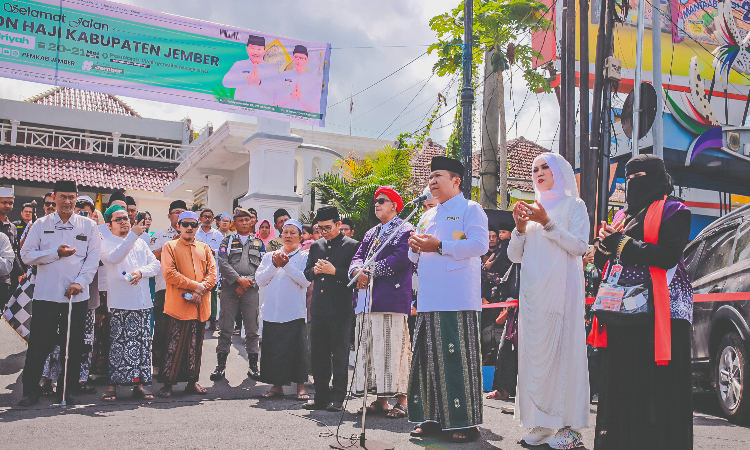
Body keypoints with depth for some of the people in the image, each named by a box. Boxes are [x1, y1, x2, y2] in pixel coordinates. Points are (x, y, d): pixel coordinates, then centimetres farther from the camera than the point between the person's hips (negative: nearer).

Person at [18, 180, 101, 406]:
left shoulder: (88, 226, 6)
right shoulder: (41, 225, 8)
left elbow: (94, 257, 1)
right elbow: (27, 254, 1)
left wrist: (80, 282, -11)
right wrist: (56, 253, -10)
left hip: (77, 295, 0)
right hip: (45, 294, 0)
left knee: (73, 345, 5)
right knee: (39, 344, 2)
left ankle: (67, 389, 16)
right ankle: (31, 391, 13)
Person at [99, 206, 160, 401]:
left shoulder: (140, 242, 18)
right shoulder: (106, 244, 2)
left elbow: (156, 263, 13)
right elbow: (114, 257, -20)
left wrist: (141, 271, -7)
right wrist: (133, 235, -26)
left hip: (143, 302, 5)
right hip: (120, 303, -5)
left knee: (142, 343, 4)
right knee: (118, 343, -5)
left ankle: (138, 384, 12)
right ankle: (113, 385, 4)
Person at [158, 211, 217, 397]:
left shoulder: (204, 248, 15)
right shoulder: (170, 247, 3)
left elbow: (212, 273, 8)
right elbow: (169, 273, -9)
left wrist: (200, 291, -10)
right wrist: (195, 285, -13)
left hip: (200, 305, 4)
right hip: (178, 304, -4)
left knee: (196, 345, 9)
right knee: (175, 345, -3)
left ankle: (192, 381, 18)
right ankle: (167, 383, 5)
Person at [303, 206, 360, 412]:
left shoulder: (352, 246, -3)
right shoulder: (316, 246, 16)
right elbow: (307, 273, 20)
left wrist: (334, 271, -17)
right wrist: (315, 270, -2)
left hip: (340, 309, -6)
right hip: (319, 308, 6)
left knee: (339, 354, 0)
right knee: (318, 354, 10)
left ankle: (337, 397, 9)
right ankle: (321, 395, 19)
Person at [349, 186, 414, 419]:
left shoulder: (405, 230, 2)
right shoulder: (371, 234, 26)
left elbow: (400, 259, -12)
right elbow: (358, 257, 17)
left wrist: (370, 272, -12)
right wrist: (358, 271, -7)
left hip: (391, 298, -8)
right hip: (367, 299, 8)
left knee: (392, 349, -9)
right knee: (369, 348, 7)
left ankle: (401, 400, -3)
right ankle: (380, 400, 13)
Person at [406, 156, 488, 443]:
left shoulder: (470, 209, 2)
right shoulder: (428, 216, 25)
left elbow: (480, 244, -14)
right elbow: (415, 256, 28)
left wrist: (439, 246, -15)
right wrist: (415, 247, 3)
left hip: (458, 301, -7)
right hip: (429, 301, 7)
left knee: (458, 360, -7)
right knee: (428, 359, 7)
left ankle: (466, 423, 0)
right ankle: (432, 418, 16)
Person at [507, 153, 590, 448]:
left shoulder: (573, 205, 7)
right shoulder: (531, 209, 19)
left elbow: (579, 247, -7)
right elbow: (514, 256, 16)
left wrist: (548, 223, -14)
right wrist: (520, 228, -1)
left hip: (561, 289, -4)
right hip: (533, 291, 5)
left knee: (563, 351, -8)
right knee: (534, 353, 1)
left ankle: (569, 426, -4)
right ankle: (542, 424, 7)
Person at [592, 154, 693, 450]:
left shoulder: (672, 211, 3)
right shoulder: (623, 217, 25)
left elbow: (668, 254, -14)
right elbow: (603, 263, 22)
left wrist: (622, 243, -9)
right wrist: (604, 244, 1)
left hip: (659, 311, -6)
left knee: (659, 389, -6)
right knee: (619, 388, 4)